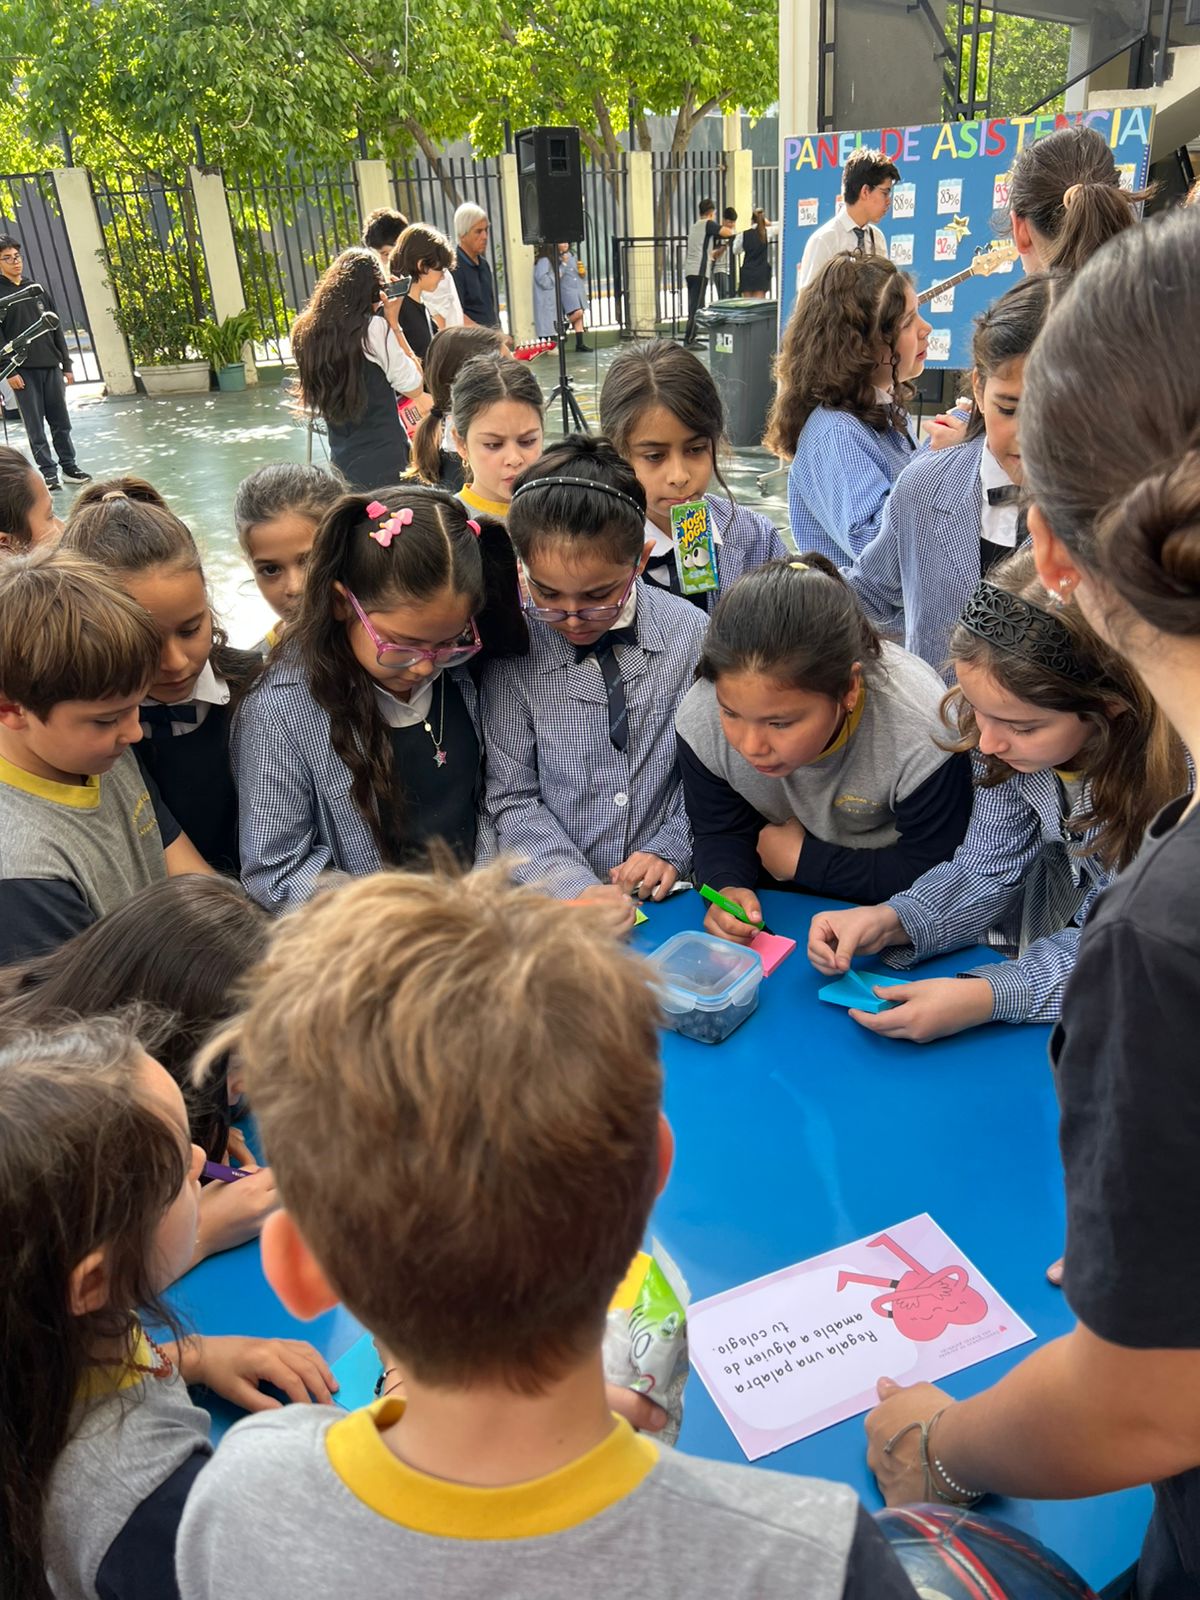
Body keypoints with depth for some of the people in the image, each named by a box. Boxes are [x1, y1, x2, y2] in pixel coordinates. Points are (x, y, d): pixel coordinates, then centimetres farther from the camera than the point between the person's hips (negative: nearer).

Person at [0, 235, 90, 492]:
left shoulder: (36, 289, 13)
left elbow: (56, 328, 15)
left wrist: (66, 365, 10)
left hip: (51, 367, 4)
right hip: (23, 370, -4)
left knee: (61, 421, 6)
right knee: (35, 425, -1)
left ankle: (69, 466, 16)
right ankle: (49, 472, 4)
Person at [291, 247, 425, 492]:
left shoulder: (306, 331, 8)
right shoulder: (373, 327, -12)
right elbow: (413, 388, -5)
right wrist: (393, 323, -1)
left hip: (342, 463, 7)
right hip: (384, 464, -7)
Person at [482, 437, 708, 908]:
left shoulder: (691, 633, -4)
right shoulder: (513, 651, -7)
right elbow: (511, 799, -4)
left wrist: (670, 850, -5)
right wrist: (578, 886, -15)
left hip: (663, 888, 2)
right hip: (554, 896, -1)